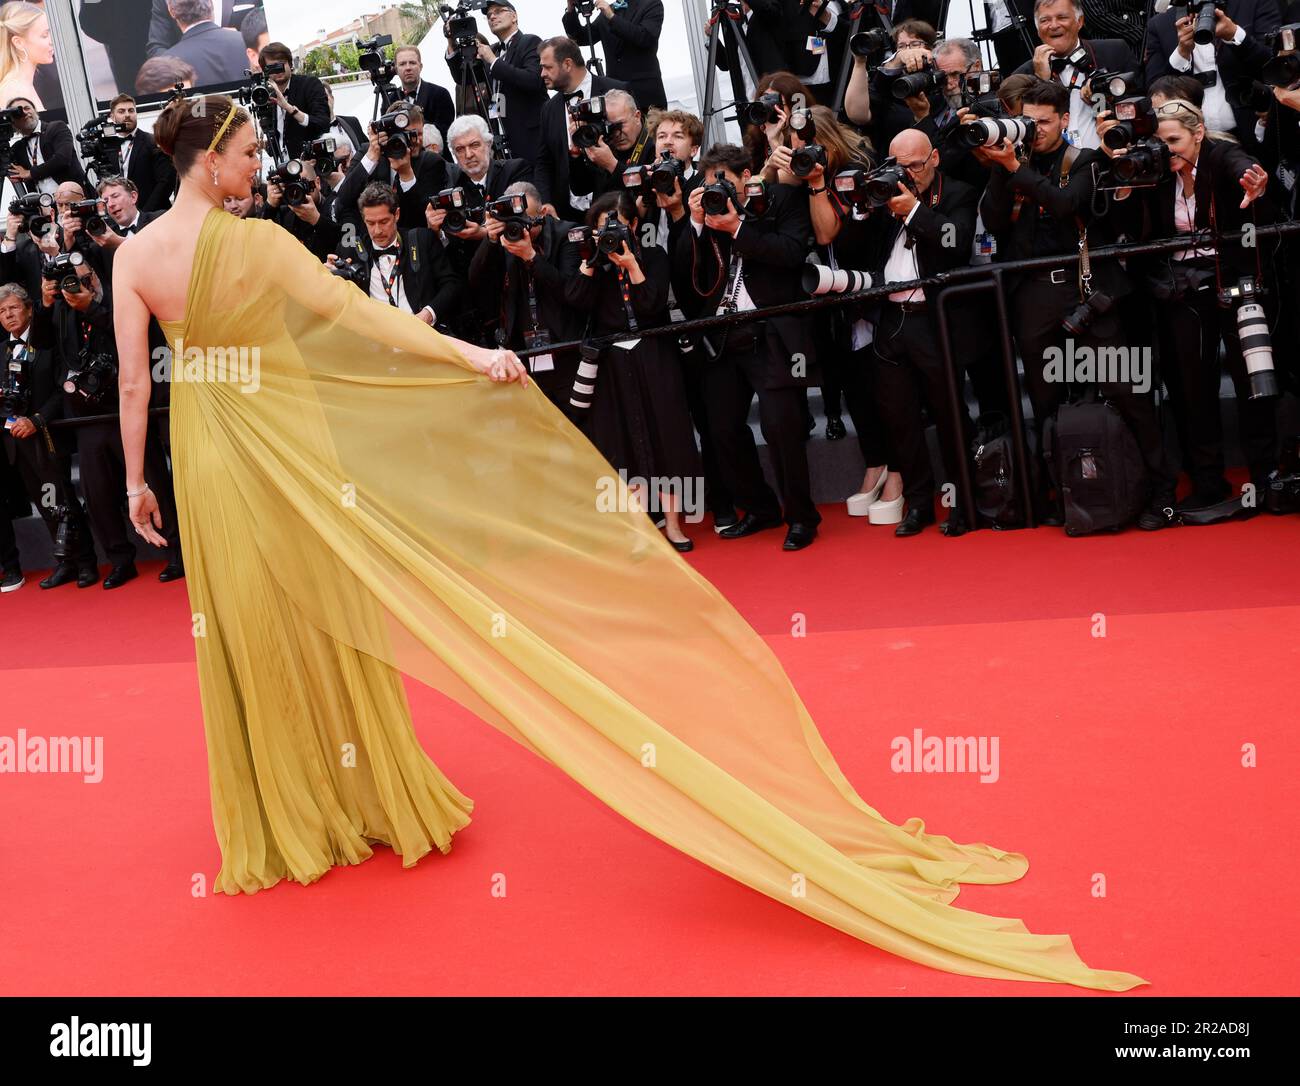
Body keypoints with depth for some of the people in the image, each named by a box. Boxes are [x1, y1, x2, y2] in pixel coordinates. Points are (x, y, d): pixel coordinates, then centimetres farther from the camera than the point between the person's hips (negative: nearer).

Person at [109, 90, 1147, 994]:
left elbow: (133, 384, 1)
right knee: (320, 630, 7)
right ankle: (360, 803, 19)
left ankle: (277, 822, 27)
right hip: (282, 454, -3)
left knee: (246, 637, 13)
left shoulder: (133, 254, -2)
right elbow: (360, 312, -17)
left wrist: (135, 479, 12)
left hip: (206, 466, 3)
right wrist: (467, 353, -14)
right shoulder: (255, 241, -14)